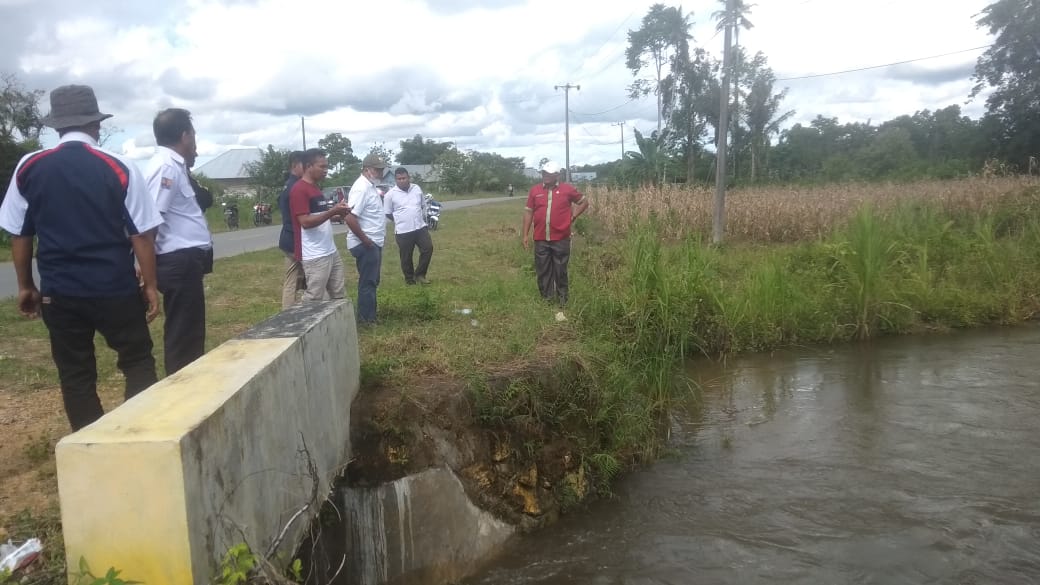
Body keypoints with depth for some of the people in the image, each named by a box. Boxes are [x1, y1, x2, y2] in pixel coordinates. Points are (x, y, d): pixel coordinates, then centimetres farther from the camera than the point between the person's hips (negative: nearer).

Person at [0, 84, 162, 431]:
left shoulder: (28, 168, 1)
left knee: (75, 376, 12)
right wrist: (150, 285, 1)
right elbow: (141, 235, -8)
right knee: (138, 363, 11)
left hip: (58, 293, 3)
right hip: (116, 289, -2)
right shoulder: (120, 169, -8)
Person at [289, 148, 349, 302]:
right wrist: (332, 211, -21)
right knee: (313, 299, -4)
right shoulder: (299, 189, -13)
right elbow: (305, 222, -20)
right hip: (314, 256, -9)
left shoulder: (316, 188, 17)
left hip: (331, 251, 9)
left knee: (339, 296, 12)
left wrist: (336, 214, 9)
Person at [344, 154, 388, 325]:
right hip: (366, 244, -10)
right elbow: (349, 218, -28)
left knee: (372, 281, 16)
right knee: (367, 282, -3)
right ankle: (366, 319, 5)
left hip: (374, 243, 10)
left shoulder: (370, 186, 13)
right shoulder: (361, 188, -19)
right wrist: (365, 240, -21)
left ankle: (369, 316, 26)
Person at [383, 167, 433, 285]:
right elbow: (387, 214, 0)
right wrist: (401, 220, 3)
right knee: (406, 257, 4)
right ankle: (409, 279, 21)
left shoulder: (417, 189, 4)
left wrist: (421, 217, 14)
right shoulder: (390, 194, -8)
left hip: (421, 227, 4)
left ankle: (419, 274, 15)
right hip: (403, 231, -4)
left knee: (428, 249, 0)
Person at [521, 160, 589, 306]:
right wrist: (525, 235, 3)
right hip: (541, 239, 2)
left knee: (560, 271, 8)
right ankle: (546, 299, 20)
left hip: (561, 239, -2)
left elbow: (584, 202, 12)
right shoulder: (535, 190, 3)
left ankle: (562, 300, 20)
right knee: (543, 271, 8)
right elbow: (528, 212, 6)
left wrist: (573, 216, 1)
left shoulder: (567, 189, -1)